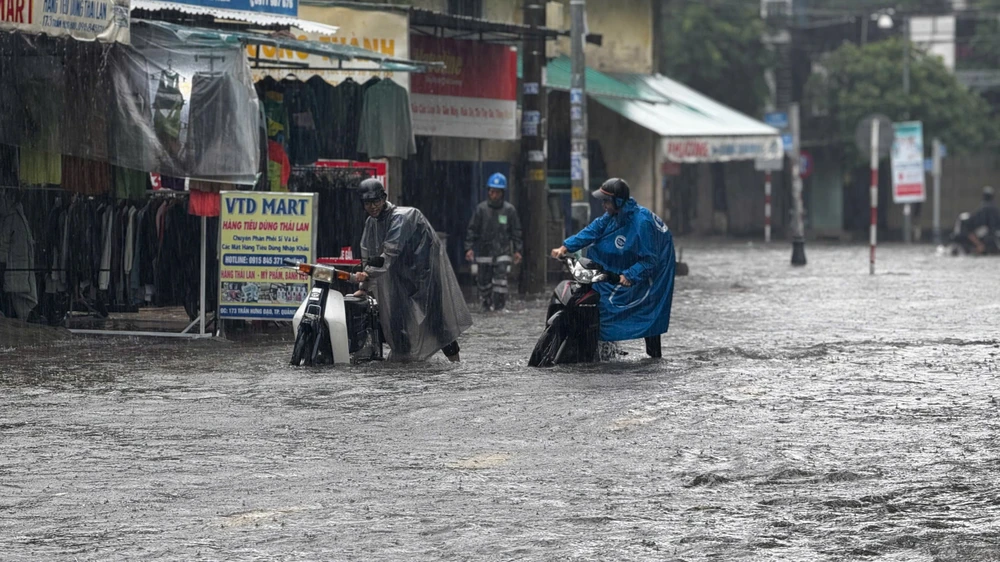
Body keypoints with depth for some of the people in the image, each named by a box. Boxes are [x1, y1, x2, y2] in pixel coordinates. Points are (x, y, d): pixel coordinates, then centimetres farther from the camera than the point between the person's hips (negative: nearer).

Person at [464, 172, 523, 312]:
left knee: (500, 280, -11)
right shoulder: (481, 209, 2)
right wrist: (469, 248, -5)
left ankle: (499, 306, -8)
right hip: (484, 252, 1)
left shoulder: (509, 210, 3)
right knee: (484, 281, 7)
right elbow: (472, 229, 3)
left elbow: (516, 231, 9)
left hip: (502, 252, -1)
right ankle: (486, 304, 24)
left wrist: (517, 250, 4)